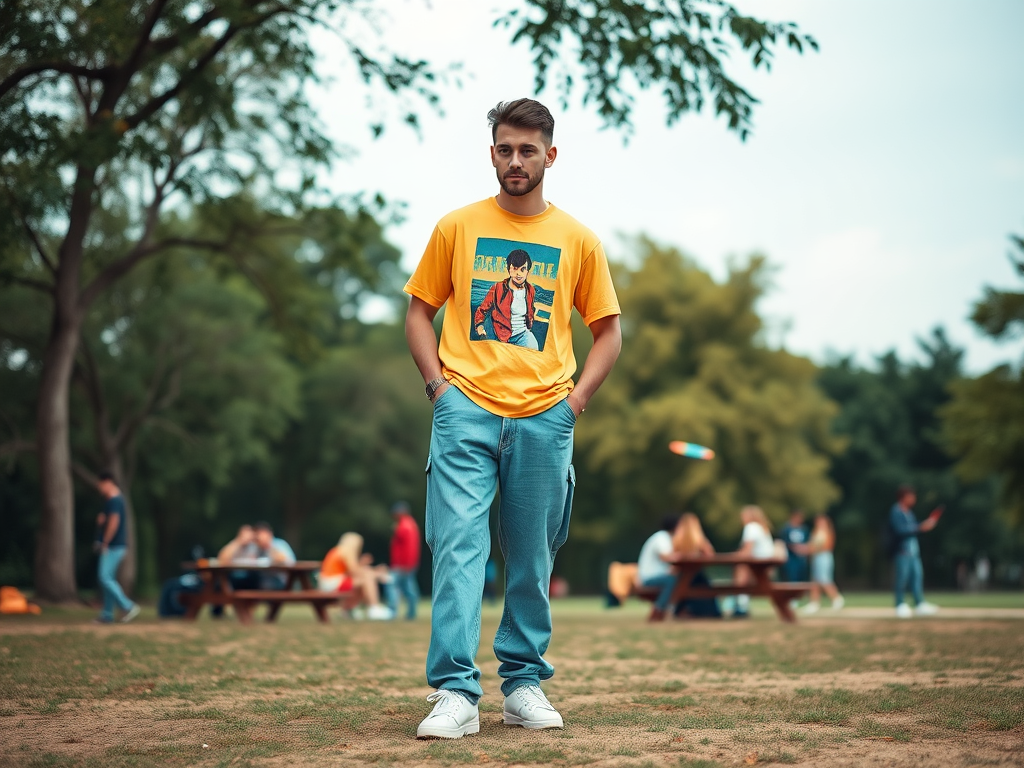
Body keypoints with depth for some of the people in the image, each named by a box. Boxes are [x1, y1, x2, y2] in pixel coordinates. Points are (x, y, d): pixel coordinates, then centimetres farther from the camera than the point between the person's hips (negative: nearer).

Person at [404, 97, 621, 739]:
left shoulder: (578, 240, 9)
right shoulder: (457, 228, 8)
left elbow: (609, 331, 13)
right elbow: (420, 311, 13)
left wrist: (576, 398, 0)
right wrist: (438, 384, -1)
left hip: (544, 418, 1)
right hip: (467, 411, -1)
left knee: (533, 558, 6)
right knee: (459, 545, -12)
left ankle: (524, 684, 18)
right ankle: (456, 694, -13)